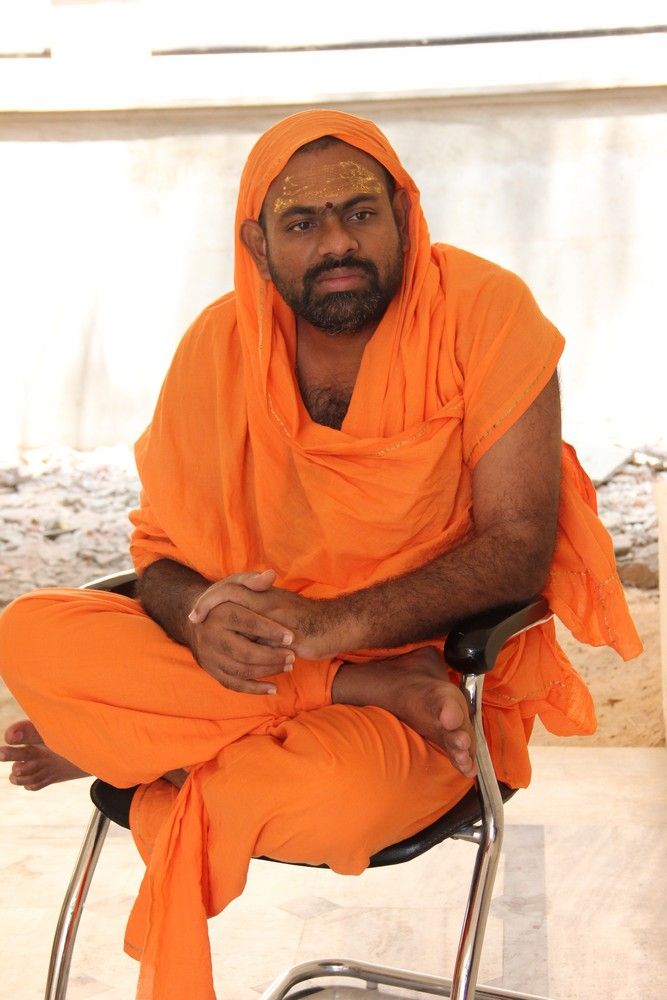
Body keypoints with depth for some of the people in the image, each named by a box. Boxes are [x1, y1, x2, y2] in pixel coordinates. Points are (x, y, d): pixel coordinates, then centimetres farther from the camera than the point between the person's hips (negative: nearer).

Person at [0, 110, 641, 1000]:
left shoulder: (483, 310, -14)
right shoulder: (221, 343, -3)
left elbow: (522, 547, -16)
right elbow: (161, 547, 3)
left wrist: (330, 624, -27)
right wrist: (201, 618, -23)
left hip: (439, 659, -4)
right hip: (251, 661, 5)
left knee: (338, 796, -39)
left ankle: (128, 744, -8)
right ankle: (362, 692, -16)